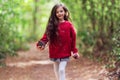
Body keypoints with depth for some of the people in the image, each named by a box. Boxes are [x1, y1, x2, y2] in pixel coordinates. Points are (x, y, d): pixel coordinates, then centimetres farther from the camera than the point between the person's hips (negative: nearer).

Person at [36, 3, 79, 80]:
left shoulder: (69, 25, -5)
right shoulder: (52, 25, 0)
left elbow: (73, 39, -1)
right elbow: (46, 36, -6)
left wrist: (75, 51, -1)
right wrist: (41, 43, -25)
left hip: (65, 52, -3)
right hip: (55, 53, 3)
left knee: (61, 70, -13)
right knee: (57, 71, 16)